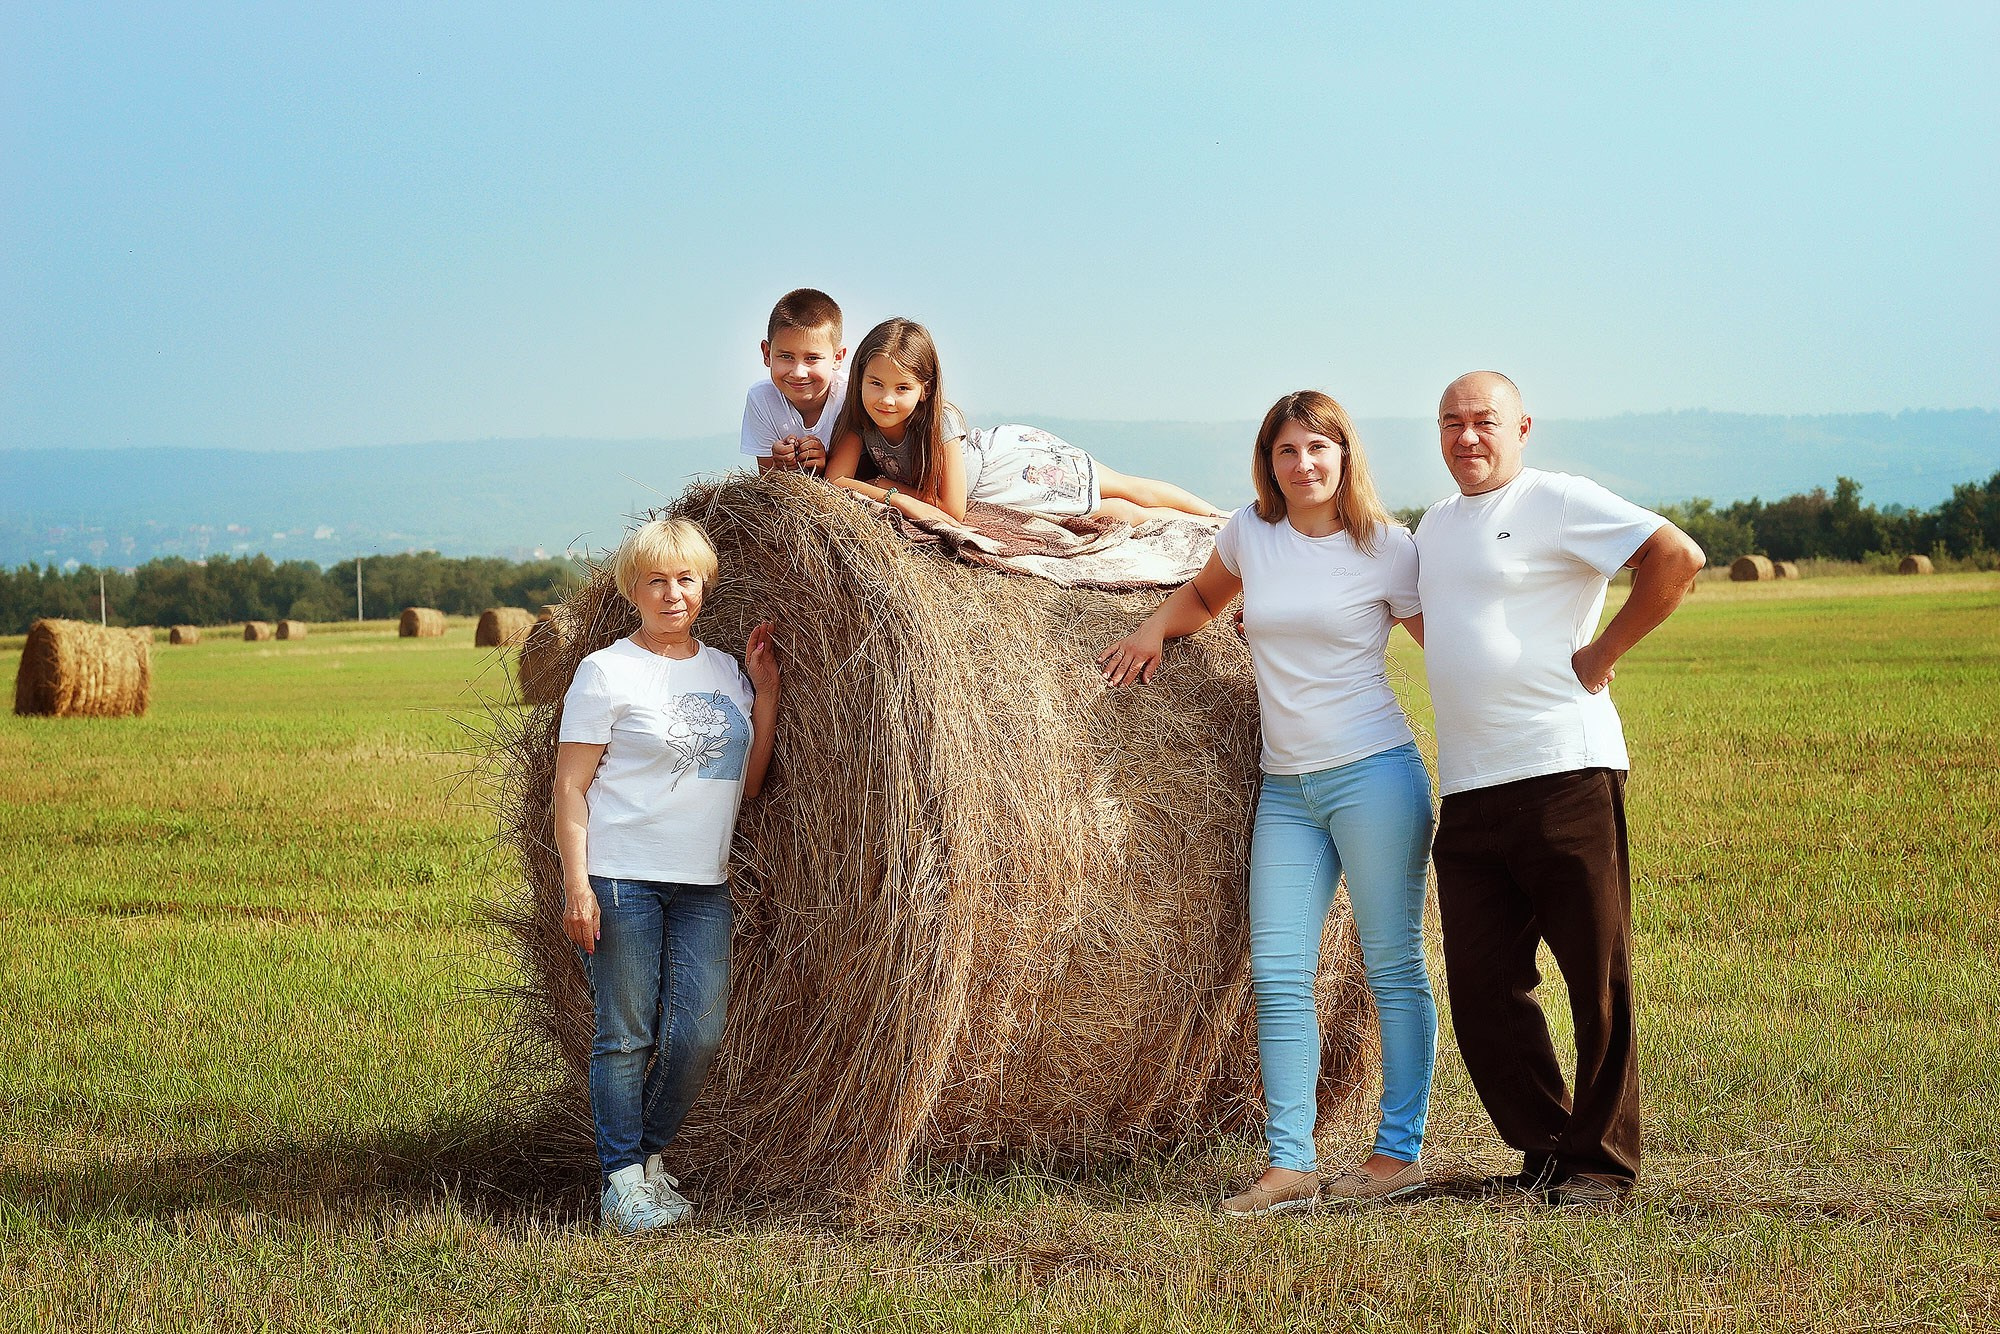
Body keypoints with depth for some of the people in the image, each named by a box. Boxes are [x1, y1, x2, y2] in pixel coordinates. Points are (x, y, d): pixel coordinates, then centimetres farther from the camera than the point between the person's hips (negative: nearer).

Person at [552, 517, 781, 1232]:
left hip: (704, 886, 5)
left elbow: (747, 785, 10)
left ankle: (651, 1153, 20)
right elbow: (570, 787, -6)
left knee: (699, 1033, -1)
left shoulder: (725, 670, 13)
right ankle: (622, 1179, 8)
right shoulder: (608, 671, -3)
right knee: (626, 1035, -3)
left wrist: (765, 690, 4)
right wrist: (577, 885, -15)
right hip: (623, 882, -5)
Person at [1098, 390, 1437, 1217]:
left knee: (1393, 967, 0)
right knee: (1278, 975, -1)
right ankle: (1290, 1166, 1)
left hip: (1373, 774, -4)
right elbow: (1203, 596, 27)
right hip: (1285, 786, 4)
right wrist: (1155, 627, 8)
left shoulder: (1386, 548, -2)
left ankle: (1399, 1153, 7)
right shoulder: (1250, 532, 9)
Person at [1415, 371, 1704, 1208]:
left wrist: (1601, 653, -11)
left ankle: (1602, 1162, 9)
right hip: (1466, 790, 7)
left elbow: (1678, 557, -14)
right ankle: (1545, 1151, 17)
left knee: (1596, 977, -1)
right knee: (1481, 988, 5)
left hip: (1563, 771, -7)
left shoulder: (1556, 502, -5)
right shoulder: (1435, 524, 19)